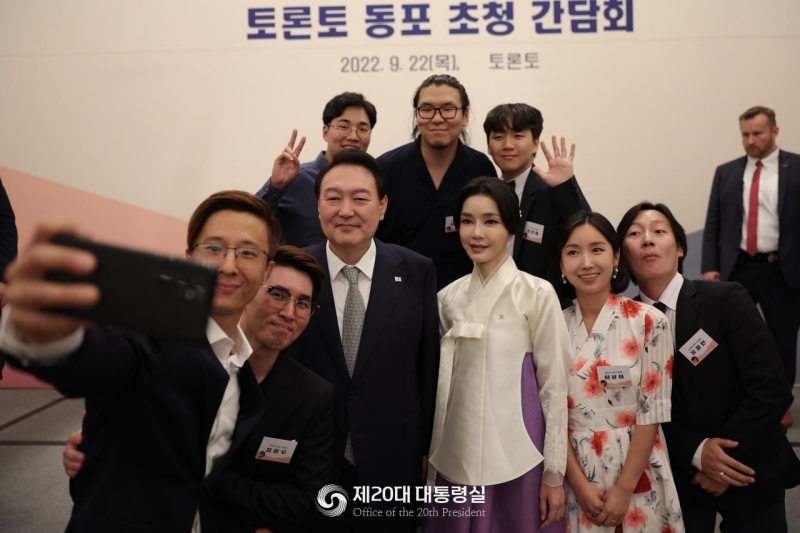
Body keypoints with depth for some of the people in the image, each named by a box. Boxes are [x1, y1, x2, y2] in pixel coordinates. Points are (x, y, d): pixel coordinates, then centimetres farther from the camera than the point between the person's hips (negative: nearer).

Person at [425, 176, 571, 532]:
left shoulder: (538, 294, -7)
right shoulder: (448, 297, 5)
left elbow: (554, 386, -5)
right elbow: (444, 382, 11)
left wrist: (553, 473, -6)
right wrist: (431, 456, 10)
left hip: (517, 458, -3)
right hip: (457, 458, 4)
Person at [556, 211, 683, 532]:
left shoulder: (649, 321, -9)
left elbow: (652, 412, -9)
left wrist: (623, 488, -11)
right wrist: (580, 484, -8)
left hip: (637, 476, -2)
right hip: (576, 477, 2)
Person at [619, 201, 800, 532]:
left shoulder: (728, 300, -12)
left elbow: (772, 389, -15)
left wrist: (725, 462, -15)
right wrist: (696, 453, -17)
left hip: (748, 472, -1)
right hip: (677, 478, 1)